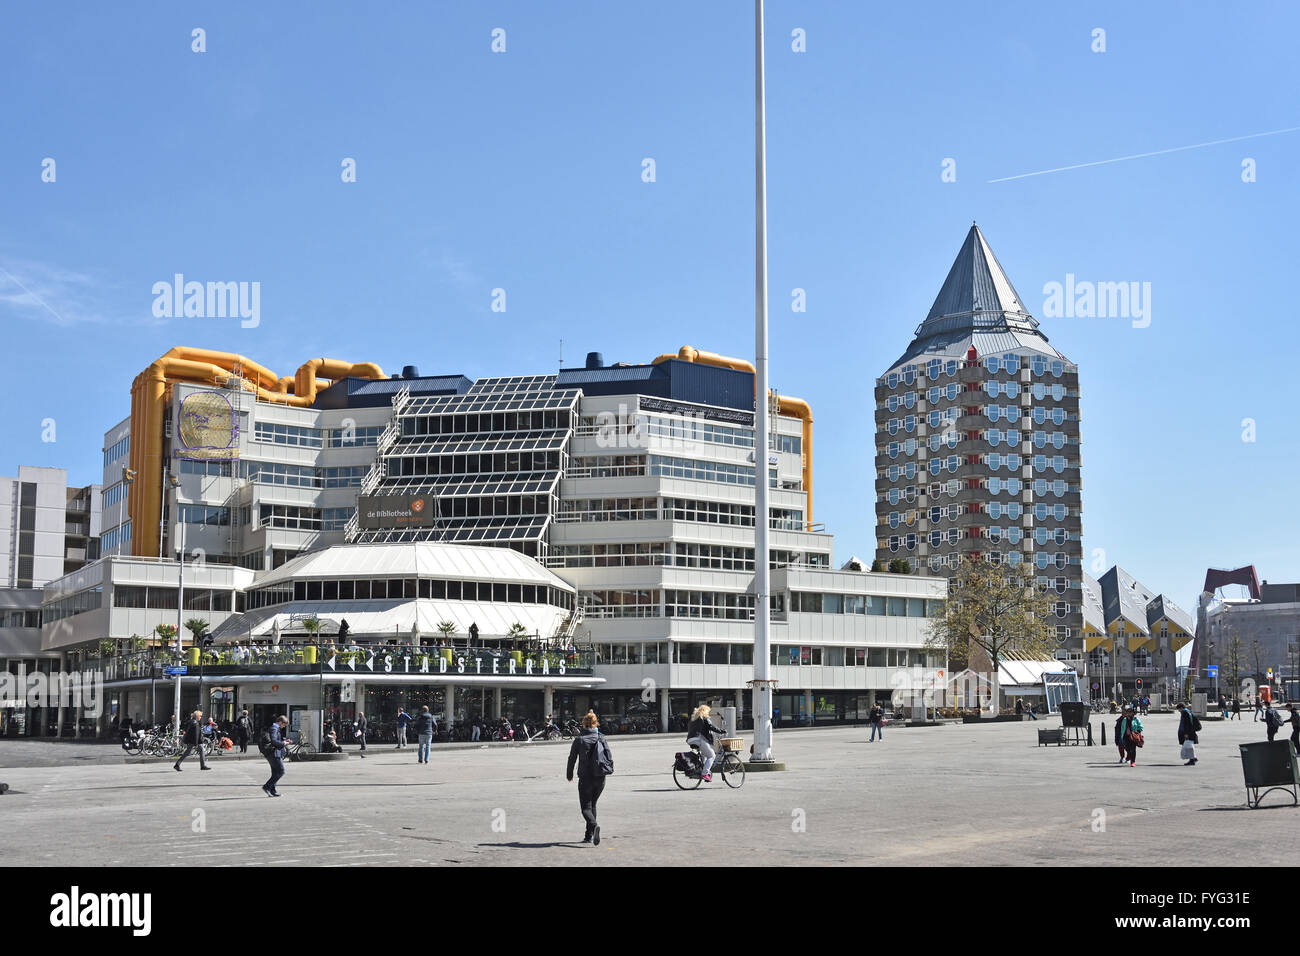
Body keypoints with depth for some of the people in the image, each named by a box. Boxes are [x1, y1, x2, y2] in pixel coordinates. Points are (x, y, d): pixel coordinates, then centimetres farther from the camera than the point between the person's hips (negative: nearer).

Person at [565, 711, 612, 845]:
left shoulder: (579, 740, -6)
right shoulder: (602, 738, 2)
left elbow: (572, 758, 0)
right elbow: (610, 757, 1)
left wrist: (569, 775, 14)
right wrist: (608, 770, 17)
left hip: (585, 778, -4)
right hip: (601, 778, 4)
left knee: (586, 807, -1)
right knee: (592, 804, 19)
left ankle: (594, 825, -31)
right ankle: (589, 836, 19)